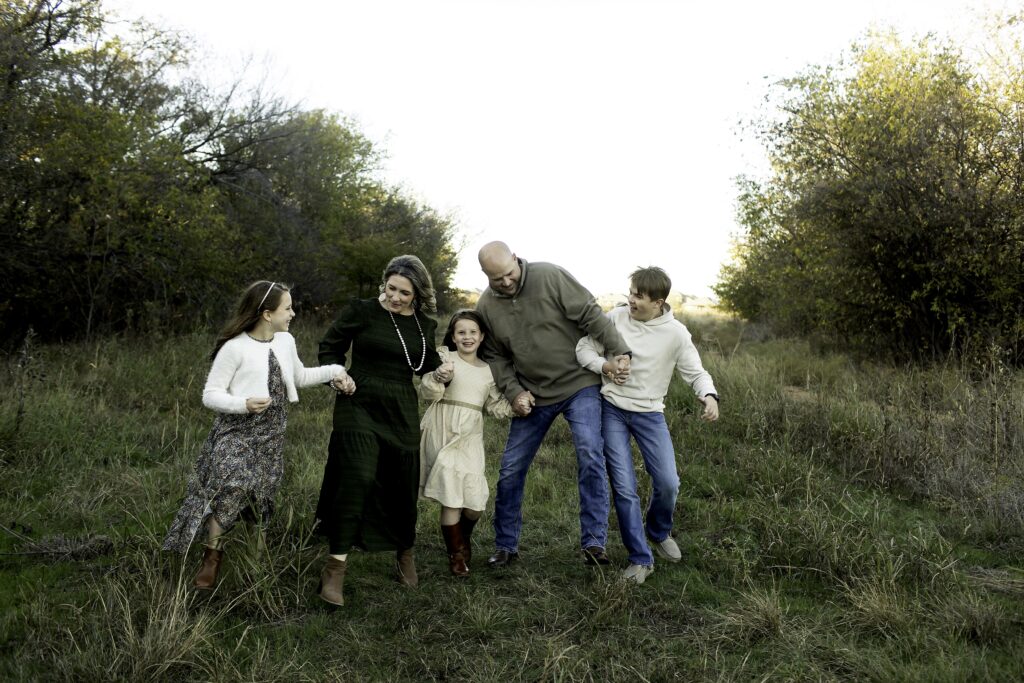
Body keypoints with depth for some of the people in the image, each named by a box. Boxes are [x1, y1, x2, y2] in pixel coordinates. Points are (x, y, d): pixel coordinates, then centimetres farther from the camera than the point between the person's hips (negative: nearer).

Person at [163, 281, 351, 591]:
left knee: (260, 498, 6)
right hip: (236, 431, -5)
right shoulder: (235, 347, -13)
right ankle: (213, 553, -7)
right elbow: (211, 394, -9)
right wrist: (243, 404, -25)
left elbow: (300, 377, 24)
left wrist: (334, 371, 14)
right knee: (233, 486, -25)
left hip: (271, 436, 5)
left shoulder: (286, 342, 6)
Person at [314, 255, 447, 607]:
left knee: (403, 485, 9)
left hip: (402, 412, 4)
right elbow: (329, 346, 6)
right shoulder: (361, 311, -4)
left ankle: (405, 552, 35)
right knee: (358, 476, -19)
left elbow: (427, 365, 21)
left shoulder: (424, 326, 6)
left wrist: (442, 373, 0)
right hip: (359, 405, -4)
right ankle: (336, 565, -9)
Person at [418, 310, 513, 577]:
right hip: (444, 434, -3)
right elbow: (427, 392, -4)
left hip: (470, 437, 4)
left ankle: (464, 539, 30)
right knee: (451, 497, -9)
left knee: (475, 502, -2)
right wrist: (440, 374, -22)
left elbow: (496, 406, 20)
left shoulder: (488, 370, 16)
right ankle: (456, 553, 10)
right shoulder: (444, 356, 2)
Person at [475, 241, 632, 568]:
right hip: (531, 395, 4)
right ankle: (505, 546, 22)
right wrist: (514, 392, -8)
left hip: (579, 385, -3)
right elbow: (495, 357, 5)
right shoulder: (486, 306, -1)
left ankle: (594, 543, -7)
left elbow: (590, 315, -13)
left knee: (590, 456, -18)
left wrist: (619, 350, -18)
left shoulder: (550, 277, -13)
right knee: (511, 469, 5)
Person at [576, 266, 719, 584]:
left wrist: (709, 395, -25)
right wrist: (603, 365, -20)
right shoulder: (616, 317, -6)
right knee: (624, 489, -3)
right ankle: (640, 559, 12)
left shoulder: (675, 333, -8)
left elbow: (695, 372, -3)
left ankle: (658, 532, 33)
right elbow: (583, 348, 1)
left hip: (649, 413, 0)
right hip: (612, 410, 0)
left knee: (668, 484, -2)